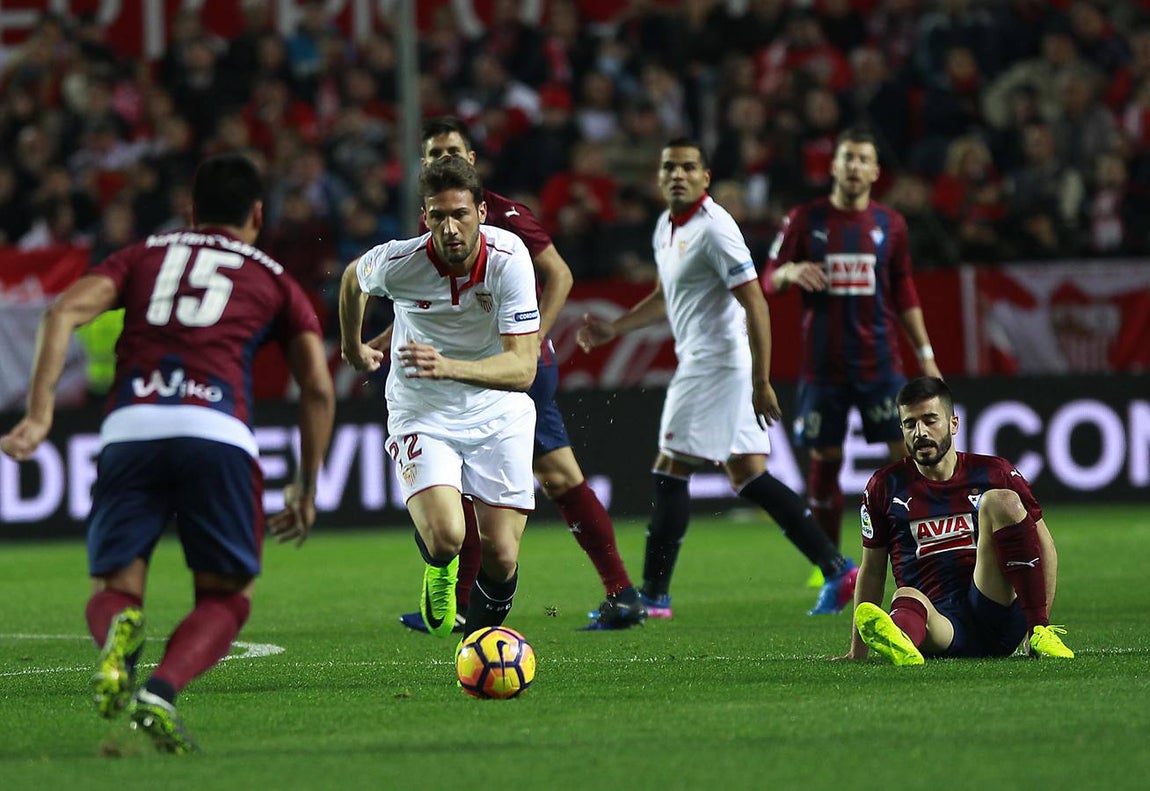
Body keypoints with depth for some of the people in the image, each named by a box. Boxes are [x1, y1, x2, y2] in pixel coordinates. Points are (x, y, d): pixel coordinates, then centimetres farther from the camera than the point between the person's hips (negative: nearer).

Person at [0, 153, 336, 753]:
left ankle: (118, 641, -24)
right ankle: (160, 693, -16)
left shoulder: (143, 256, 25)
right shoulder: (276, 282, 24)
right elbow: (318, 389, 15)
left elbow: (65, 312, 7)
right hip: (216, 433, -1)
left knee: (114, 588, 14)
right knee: (226, 597, 13)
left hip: (128, 431, 1)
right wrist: (306, 489, 25)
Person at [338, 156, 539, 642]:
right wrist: (352, 347, 24)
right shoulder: (397, 262, -19)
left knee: (502, 558, -4)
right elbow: (352, 279, 8)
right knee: (445, 537, -24)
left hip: (499, 415, 1)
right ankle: (439, 569, 14)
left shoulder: (509, 258, -20)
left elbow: (522, 367, -25)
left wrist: (447, 367, -41)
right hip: (422, 415, -1)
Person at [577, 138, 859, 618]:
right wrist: (613, 329, 24)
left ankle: (653, 595, 1)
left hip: (717, 361, -9)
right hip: (698, 360, 9)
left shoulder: (713, 229, -16)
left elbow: (755, 304, -19)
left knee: (670, 473, -4)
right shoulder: (667, 226, 14)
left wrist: (761, 383, -23)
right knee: (749, 477, 7)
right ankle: (836, 569, 5)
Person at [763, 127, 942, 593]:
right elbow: (768, 282, 4)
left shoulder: (890, 224, 7)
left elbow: (904, 295, 14)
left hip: (879, 362, 1)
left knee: (907, 451, -7)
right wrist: (789, 272, -19)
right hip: (823, 363, -1)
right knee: (823, 461, 2)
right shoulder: (806, 219, 2)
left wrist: (926, 355, 11)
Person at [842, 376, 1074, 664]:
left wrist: (1040, 625, 4)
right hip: (938, 623, -1)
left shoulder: (995, 474, 10)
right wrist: (857, 652, 15)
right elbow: (872, 570, 19)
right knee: (907, 598, -37)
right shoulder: (886, 487, 12)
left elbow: (1044, 545, 13)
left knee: (1001, 500, -17)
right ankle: (897, 643, -76)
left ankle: (1039, 632, -23)